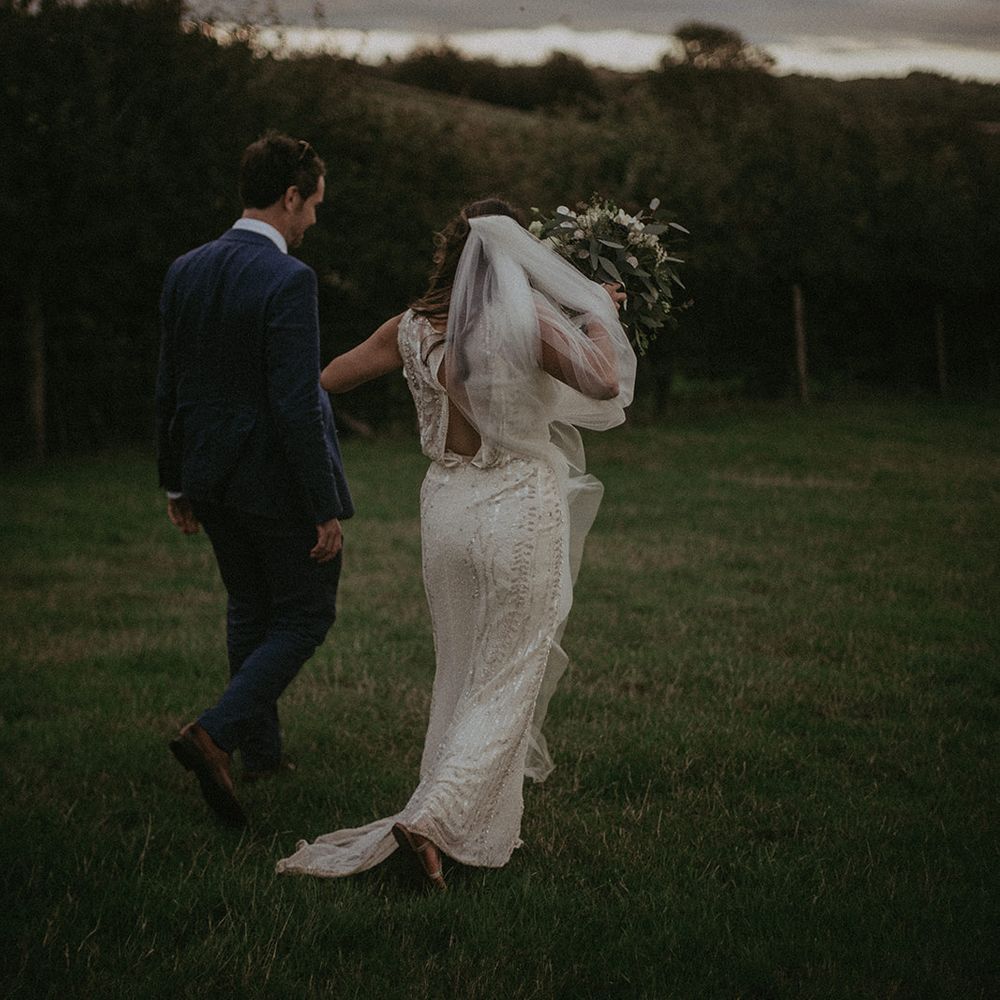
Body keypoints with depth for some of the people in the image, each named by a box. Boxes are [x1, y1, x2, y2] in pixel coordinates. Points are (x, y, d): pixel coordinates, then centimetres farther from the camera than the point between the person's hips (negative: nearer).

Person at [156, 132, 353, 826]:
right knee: (306, 616, 6)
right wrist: (326, 508, -17)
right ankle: (215, 735, -9)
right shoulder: (288, 280, -20)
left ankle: (261, 752, 30)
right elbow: (296, 405, -23)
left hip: (212, 480, 7)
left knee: (250, 611, 21)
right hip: (278, 482, -7)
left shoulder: (186, 271, 3)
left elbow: (168, 389, 9)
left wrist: (177, 483, 18)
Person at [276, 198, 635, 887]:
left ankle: (455, 812, 26)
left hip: (446, 507, 5)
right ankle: (429, 819, -12)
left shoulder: (414, 330, 1)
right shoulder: (527, 325, -15)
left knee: (459, 674, 19)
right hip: (519, 511, -5)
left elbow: (330, 377, 11)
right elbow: (603, 382, -18)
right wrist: (599, 314, -3)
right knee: (507, 680, 2)